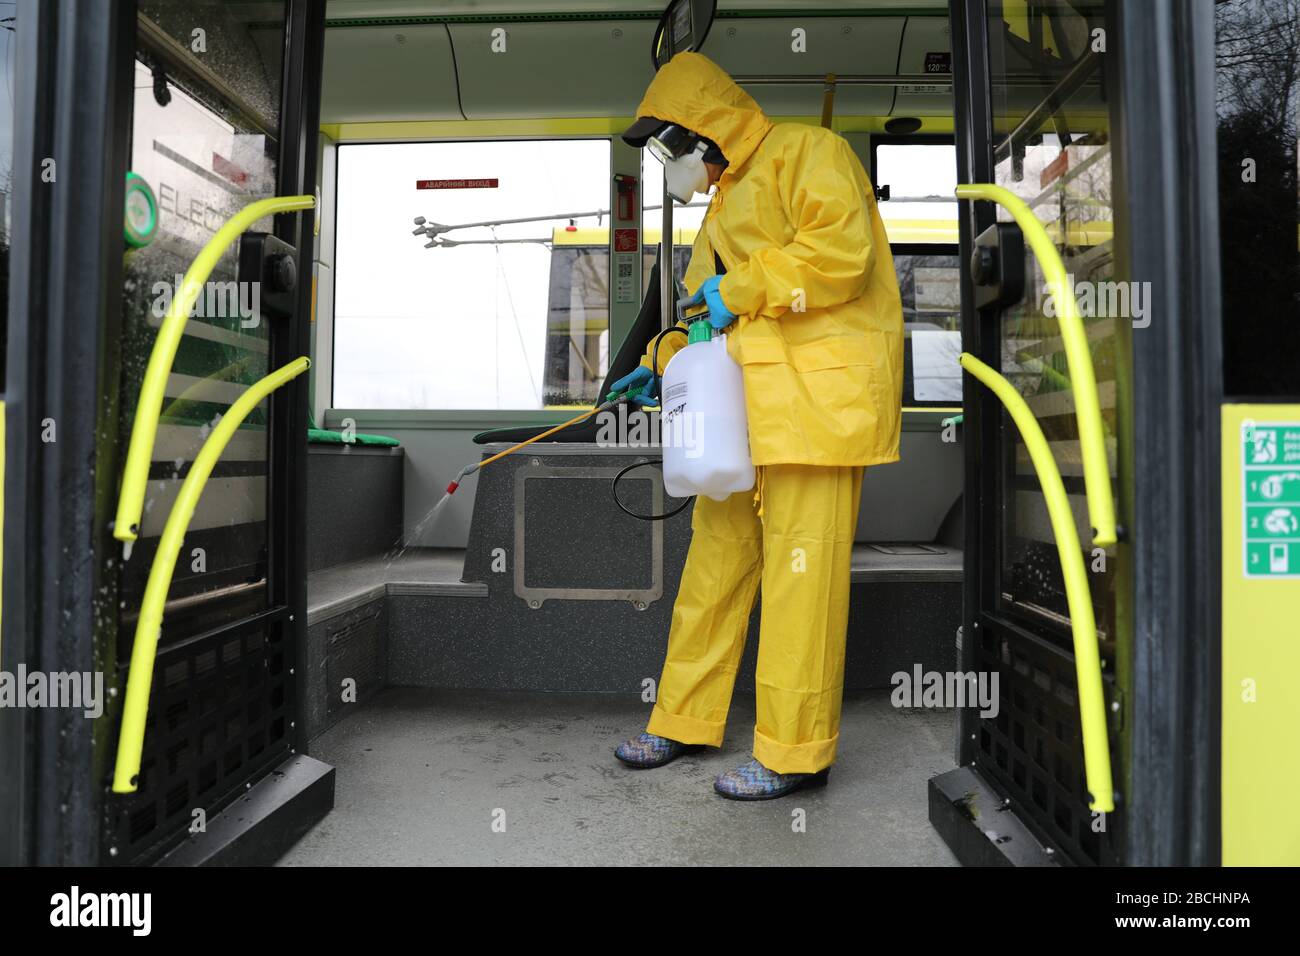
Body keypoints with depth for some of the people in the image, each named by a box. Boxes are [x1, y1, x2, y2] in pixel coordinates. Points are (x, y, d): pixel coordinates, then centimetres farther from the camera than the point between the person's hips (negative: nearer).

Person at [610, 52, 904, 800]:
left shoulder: (805, 151, -1)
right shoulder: (726, 200, 27)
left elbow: (841, 249, -18)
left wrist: (743, 288, -14)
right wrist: (662, 363, 17)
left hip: (817, 395, -9)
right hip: (747, 402, 9)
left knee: (801, 573, -7)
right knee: (717, 557, 10)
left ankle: (796, 752, 5)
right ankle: (686, 722, 21)